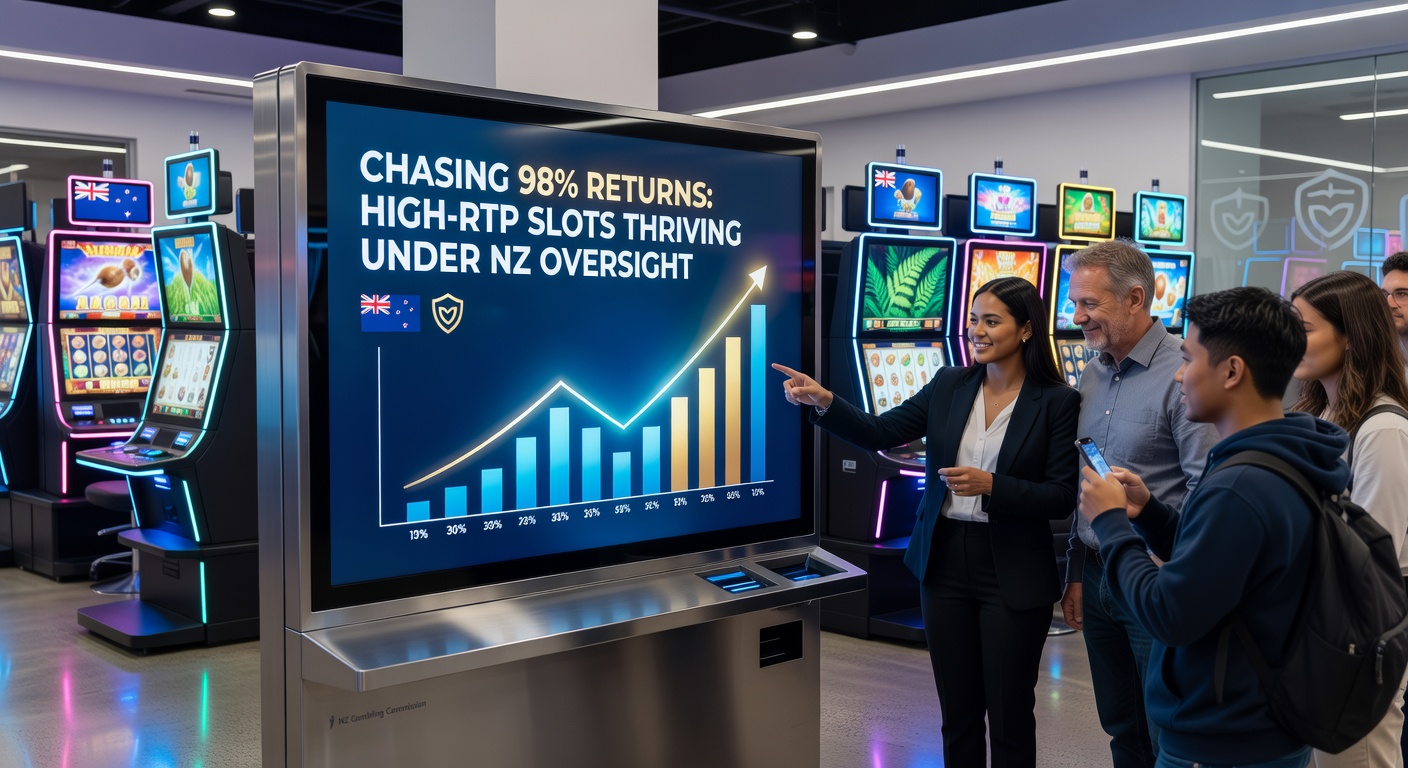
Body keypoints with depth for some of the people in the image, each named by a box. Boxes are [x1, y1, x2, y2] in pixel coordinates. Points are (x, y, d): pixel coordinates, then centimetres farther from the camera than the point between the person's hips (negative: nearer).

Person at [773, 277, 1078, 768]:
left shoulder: (1057, 401, -8)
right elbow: (879, 434, -1)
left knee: (1010, 713, 8)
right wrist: (823, 402, -16)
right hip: (944, 564, 4)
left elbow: (1062, 497, -9)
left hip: (1012, 576, -4)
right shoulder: (949, 385, 4)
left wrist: (990, 485, -22)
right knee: (957, 709, 14)